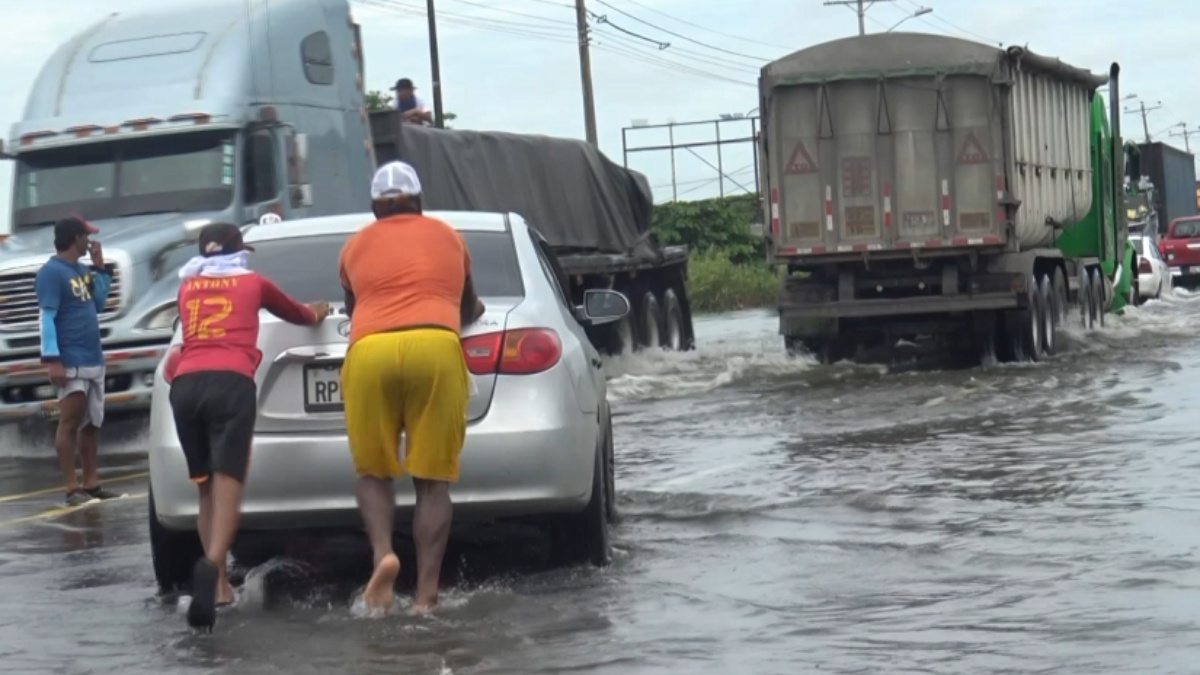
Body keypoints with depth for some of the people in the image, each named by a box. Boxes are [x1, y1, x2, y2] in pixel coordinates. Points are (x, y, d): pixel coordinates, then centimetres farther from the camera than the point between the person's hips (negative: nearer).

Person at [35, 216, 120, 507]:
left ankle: (91, 483, 16)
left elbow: (98, 304, 22)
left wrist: (100, 268, 14)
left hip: (94, 361, 9)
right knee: (70, 423, -8)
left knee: (92, 424, 11)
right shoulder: (51, 272, -11)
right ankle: (72, 488, -8)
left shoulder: (82, 270, 15)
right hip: (71, 363, -9)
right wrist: (52, 360, -23)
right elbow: (47, 319, -16)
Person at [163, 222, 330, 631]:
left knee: (206, 487, 16)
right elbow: (296, 314, 42)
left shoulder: (187, 287, 27)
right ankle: (211, 566, -39)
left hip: (185, 383, 3)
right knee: (227, 484, -14)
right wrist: (317, 314, 64)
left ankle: (217, 582, 14)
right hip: (231, 382, -3)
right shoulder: (254, 283, 22)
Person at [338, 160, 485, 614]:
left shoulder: (355, 245, 23)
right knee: (433, 478, 4)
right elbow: (469, 309, 40)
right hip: (435, 347, 0)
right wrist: (471, 311, 63)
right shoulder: (447, 237, 25)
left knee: (374, 471, 13)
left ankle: (382, 553, -12)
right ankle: (427, 592, -6)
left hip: (369, 351, 0)